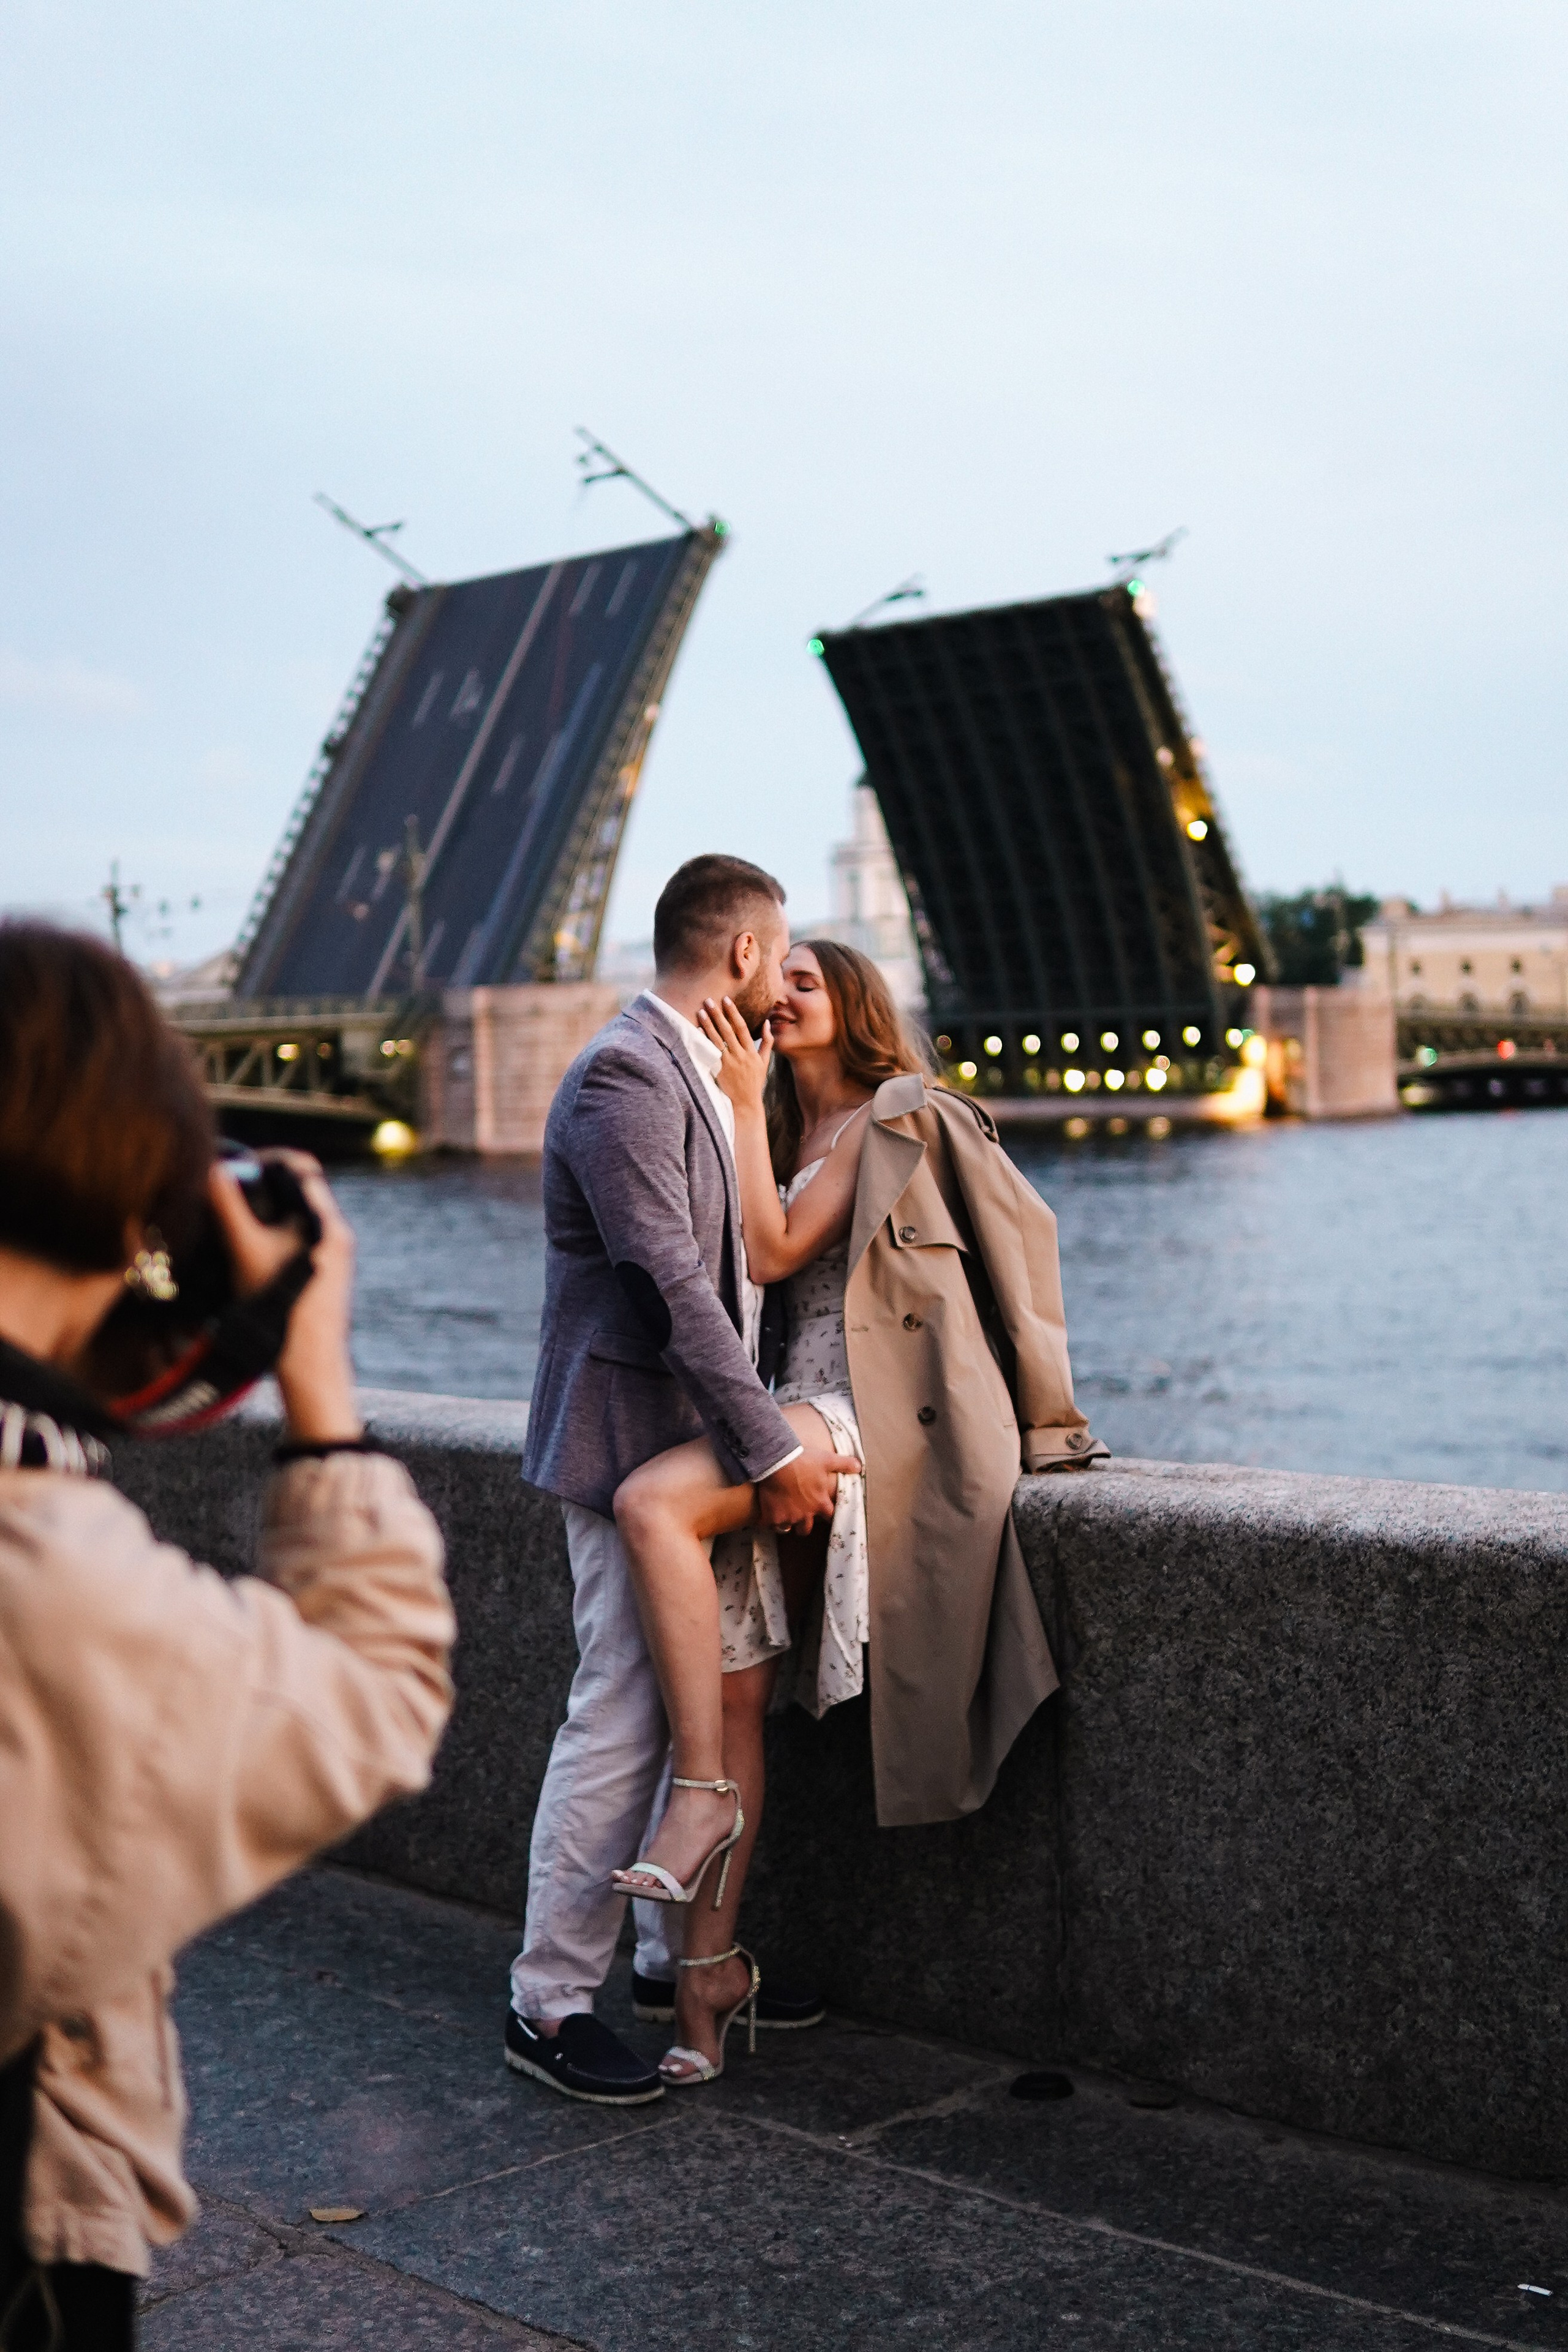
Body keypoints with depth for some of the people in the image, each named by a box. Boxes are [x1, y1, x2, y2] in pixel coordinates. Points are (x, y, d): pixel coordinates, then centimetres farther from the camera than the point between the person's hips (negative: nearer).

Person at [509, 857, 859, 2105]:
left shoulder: (704, 1074, 15)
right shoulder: (624, 1077, -17)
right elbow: (670, 1285, -23)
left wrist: (782, 1421, 13)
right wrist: (773, 1446, -21)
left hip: (712, 1441, 10)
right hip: (635, 1442, -10)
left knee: (731, 1702, 13)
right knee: (623, 1722, -7)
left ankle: (687, 1952, 27)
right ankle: (550, 2002, 4)